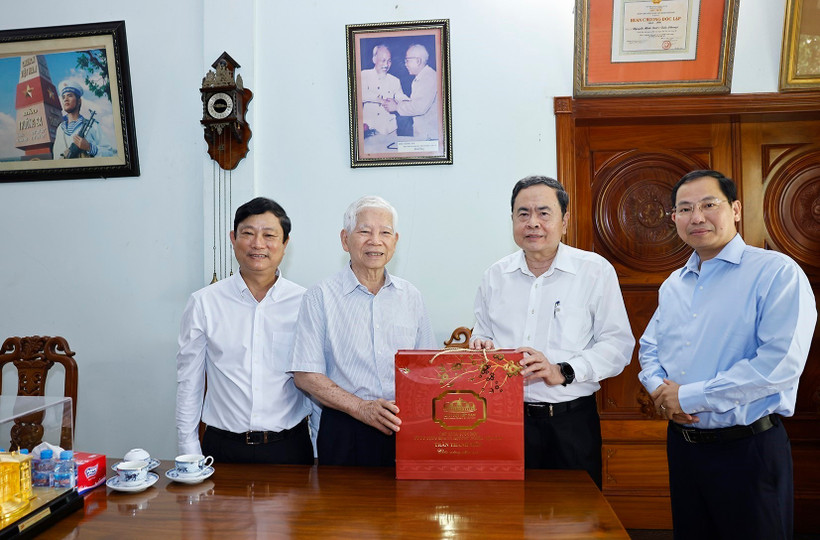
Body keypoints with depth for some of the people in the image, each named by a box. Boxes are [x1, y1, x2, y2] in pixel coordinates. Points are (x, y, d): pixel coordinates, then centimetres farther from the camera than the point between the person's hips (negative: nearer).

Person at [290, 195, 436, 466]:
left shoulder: (411, 296, 9)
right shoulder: (320, 297, -3)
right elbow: (306, 375, -7)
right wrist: (362, 408, -16)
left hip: (408, 429, 3)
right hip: (344, 433, -3)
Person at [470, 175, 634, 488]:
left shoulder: (596, 271, -2)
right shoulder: (495, 276, 9)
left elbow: (618, 344, -6)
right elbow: (483, 337, 15)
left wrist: (563, 372, -18)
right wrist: (481, 345, -9)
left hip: (572, 420, -2)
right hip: (507, 419, 2)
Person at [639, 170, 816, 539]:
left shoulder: (777, 273, -12)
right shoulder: (673, 285, 10)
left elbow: (781, 363, -22)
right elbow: (649, 348, 18)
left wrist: (688, 396, -18)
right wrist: (659, 388, -5)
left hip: (749, 449, -6)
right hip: (682, 443, 6)